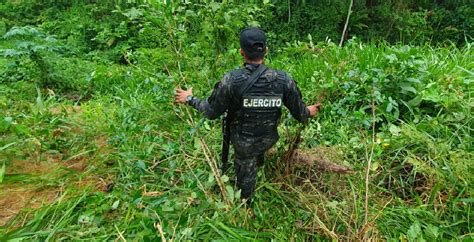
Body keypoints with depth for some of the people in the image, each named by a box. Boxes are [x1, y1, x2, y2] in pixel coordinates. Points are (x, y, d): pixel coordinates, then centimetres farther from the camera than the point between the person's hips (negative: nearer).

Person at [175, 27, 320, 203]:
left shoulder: (231, 80, -28)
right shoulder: (283, 80, -21)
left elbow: (212, 112, -15)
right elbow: (299, 112, -8)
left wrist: (189, 99, 2)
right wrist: (308, 112, 17)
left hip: (243, 141, -1)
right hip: (269, 139, 2)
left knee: (246, 174, 25)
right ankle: (259, 160, 67)